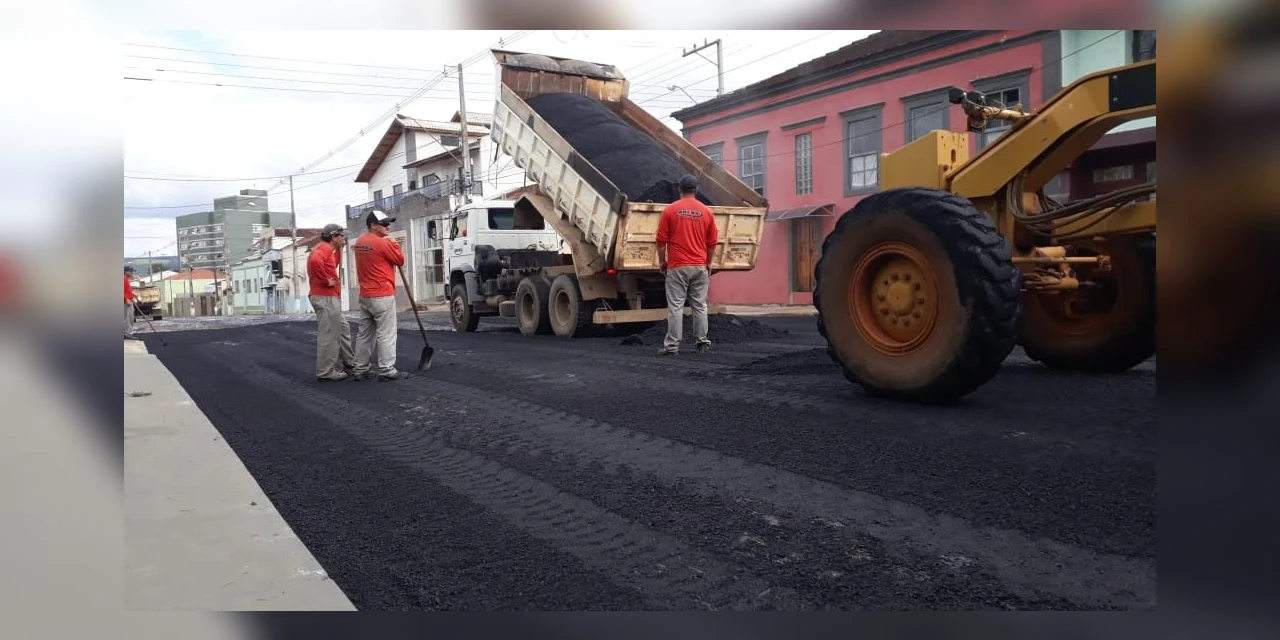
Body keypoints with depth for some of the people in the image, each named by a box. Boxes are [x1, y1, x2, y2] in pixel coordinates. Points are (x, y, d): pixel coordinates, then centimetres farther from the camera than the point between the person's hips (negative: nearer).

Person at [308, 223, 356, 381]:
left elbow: (334, 265, 28)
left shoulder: (326, 249, 18)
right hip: (326, 298, -11)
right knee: (329, 335, -7)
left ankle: (350, 361, 31)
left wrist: (339, 248, 18)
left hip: (328, 298, 11)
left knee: (343, 328, 20)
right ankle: (325, 371, -3)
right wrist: (326, 280, -23)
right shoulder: (324, 248, -13)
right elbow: (315, 261, -33)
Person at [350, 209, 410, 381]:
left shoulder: (359, 242, 12)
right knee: (386, 335, -5)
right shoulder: (383, 243, -14)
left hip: (365, 295, 9)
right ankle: (387, 371, -4)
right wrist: (393, 244, 6)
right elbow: (400, 260, -6)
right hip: (382, 296, -9)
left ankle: (360, 369, 15)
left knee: (365, 334, 12)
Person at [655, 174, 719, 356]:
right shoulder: (707, 212, 3)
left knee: (675, 307, -2)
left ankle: (672, 346, -2)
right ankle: (702, 342, 19)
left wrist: (662, 261, 8)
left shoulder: (670, 210, -4)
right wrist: (708, 263, 19)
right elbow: (712, 243, 8)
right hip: (699, 266, 3)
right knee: (699, 306, 12)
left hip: (677, 266, -3)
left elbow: (661, 240, -3)